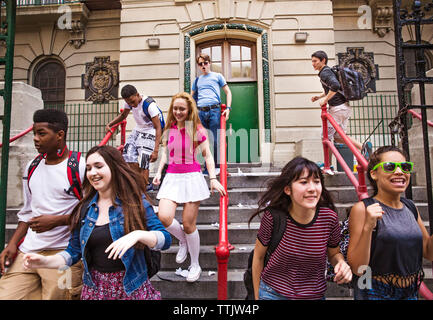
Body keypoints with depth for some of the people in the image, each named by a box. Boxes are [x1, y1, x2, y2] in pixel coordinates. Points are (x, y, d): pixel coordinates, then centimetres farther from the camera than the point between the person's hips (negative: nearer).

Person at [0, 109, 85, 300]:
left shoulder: (81, 167, -11)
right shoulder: (31, 168, 12)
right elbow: (27, 212, 19)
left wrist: (56, 220, -16)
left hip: (64, 252, -6)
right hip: (27, 251, 6)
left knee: (56, 295, -5)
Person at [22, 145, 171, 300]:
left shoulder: (135, 202, -10)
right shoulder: (84, 208, 1)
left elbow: (166, 239, -14)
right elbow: (73, 252, 7)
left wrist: (138, 234, -31)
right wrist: (46, 261, -11)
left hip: (131, 287, -3)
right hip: (94, 288, 4)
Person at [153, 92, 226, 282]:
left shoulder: (197, 129, -3)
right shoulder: (169, 129, 7)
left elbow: (207, 155, -3)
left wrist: (213, 178, -13)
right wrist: (158, 172, 7)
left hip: (192, 177, -3)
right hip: (172, 177, 4)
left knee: (188, 224, 1)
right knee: (164, 217, -15)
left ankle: (195, 265, 23)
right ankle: (183, 241, 20)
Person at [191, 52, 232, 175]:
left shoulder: (217, 76, 14)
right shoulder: (197, 80, 23)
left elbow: (228, 92, 11)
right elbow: (191, 96, 29)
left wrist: (228, 108, -2)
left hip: (214, 111, -3)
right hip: (200, 112, 3)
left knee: (215, 139, -4)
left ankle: (217, 167, 5)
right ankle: (207, 167, 10)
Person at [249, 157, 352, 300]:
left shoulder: (330, 218, -16)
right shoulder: (273, 216, -22)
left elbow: (334, 253, 4)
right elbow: (258, 256, -6)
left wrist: (341, 263, -19)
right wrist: (257, 296, 2)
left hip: (315, 295, 3)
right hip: (273, 293, -2)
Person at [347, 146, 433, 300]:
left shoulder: (410, 207, 2)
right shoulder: (362, 209, -17)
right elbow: (357, 269, -19)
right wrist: (367, 228, -31)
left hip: (411, 292, 6)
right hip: (376, 293, -6)